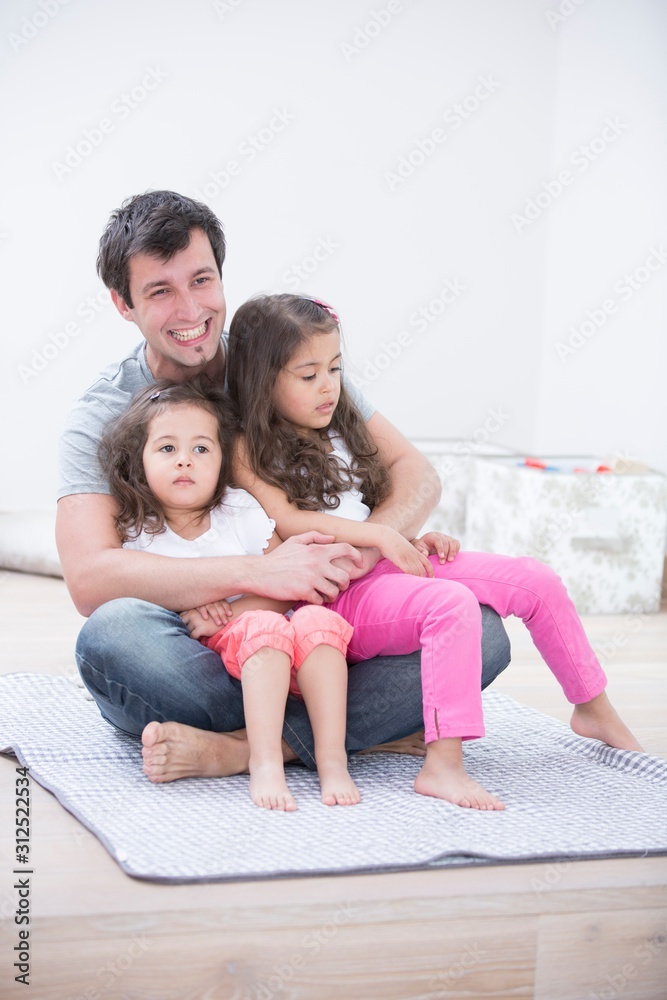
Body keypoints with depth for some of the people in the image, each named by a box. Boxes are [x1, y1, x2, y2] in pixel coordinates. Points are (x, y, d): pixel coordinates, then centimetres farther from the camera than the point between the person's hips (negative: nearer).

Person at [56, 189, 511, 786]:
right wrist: (258, 573, -31)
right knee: (113, 632, -36)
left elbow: (415, 474, 2)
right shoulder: (101, 421, -4)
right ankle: (369, 724, -24)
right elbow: (89, 578, -20)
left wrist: (359, 551, -22)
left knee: (481, 631, -20)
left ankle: (241, 748, -30)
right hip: (193, 658, -2)